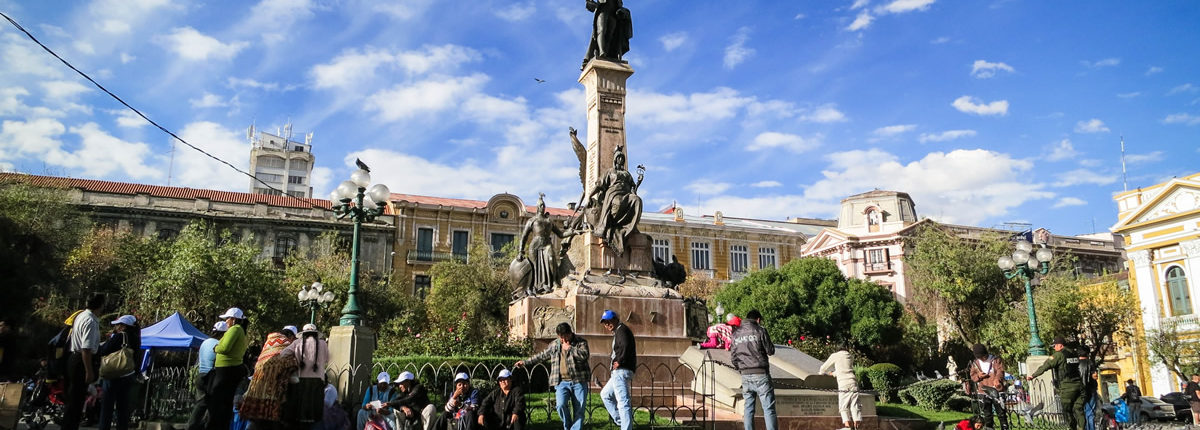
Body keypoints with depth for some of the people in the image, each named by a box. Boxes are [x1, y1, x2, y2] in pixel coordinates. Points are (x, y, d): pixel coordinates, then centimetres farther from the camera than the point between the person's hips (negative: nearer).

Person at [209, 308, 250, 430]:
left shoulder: (235, 329, -11)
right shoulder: (243, 333, 18)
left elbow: (224, 347, -20)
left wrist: (215, 349, -3)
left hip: (226, 370, -9)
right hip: (236, 368, 9)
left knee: (215, 402, -5)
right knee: (226, 403, 13)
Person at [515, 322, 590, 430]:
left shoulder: (581, 341, 2)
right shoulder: (554, 344, 13)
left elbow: (585, 355, -16)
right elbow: (542, 355, 25)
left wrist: (569, 348, -12)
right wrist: (525, 362, 27)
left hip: (579, 382, -2)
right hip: (562, 382, 2)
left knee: (579, 410, -2)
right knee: (561, 405, -17)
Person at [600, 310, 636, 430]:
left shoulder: (621, 329, -8)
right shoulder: (618, 332, 24)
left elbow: (625, 346, -26)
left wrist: (619, 362, -19)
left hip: (621, 371, -11)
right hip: (619, 372, 11)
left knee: (623, 401, -12)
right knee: (605, 394, 21)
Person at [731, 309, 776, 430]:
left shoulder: (736, 333, 10)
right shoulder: (760, 331, -5)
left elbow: (733, 355, 11)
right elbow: (770, 351, -2)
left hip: (745, 375, 5)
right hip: (761, 374, -4)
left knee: (748, 407, 11)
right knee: (769, 408, -2)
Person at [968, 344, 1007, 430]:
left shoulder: (996, 360, 2)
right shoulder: (975, 363, 12)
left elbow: (1000, 371, -12)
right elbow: (972, 376, 15)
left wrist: (997, 379, -32)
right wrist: (978, 376, -8)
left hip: (997, 391, -3)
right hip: (983, 393, 3)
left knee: (1002, 414, -1)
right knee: (986, 416, 7)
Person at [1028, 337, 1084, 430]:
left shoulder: (1058, 355, -8)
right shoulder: (1074, 353, 13)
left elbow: (1045, 366, -12)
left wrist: (1033, 376, -9)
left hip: (1067, 387, -6)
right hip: (1079, 385, 6)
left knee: (1067, 411, 6)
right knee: (1078, 410, 5)